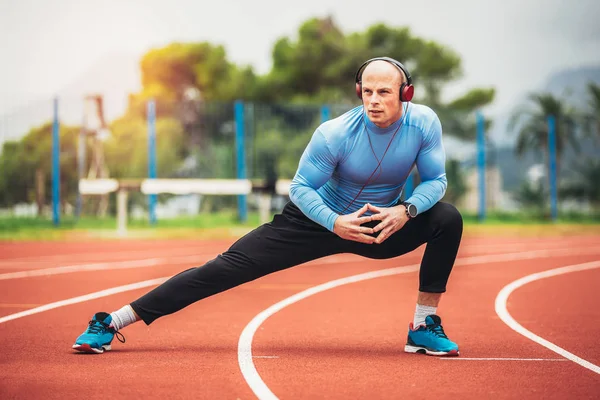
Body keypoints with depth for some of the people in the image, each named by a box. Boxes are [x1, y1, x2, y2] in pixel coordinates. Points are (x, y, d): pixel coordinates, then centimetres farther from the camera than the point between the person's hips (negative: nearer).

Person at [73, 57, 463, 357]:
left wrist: (406, 211, -29)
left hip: (382, 225, 3)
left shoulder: (424, 123, -18)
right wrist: (335, 223, -31)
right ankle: (112, 322, -11)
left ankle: (424, 326, -8)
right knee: (230, 267, -13)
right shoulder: (334, 134, -25)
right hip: (316, 220, -3)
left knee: (448, 218, -21)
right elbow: (301, 187, -15)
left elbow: (436, 179, -9)